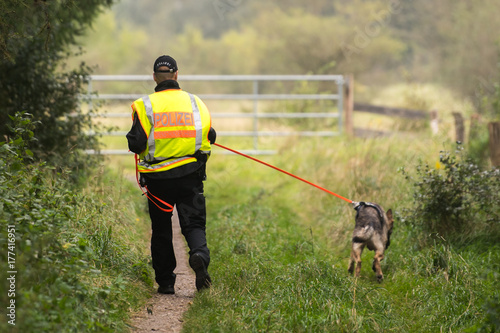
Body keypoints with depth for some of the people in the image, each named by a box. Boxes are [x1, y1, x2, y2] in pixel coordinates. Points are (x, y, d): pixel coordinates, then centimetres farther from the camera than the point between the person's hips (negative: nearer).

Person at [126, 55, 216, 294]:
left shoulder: (145, 105, -4)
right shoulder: (195, 102, 4)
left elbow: (137, 144, -9)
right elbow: (209, 136, 3)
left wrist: (134, 141, 14)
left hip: (158, 178, 0)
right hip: (190, 176, 1)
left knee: (161, 230, 11)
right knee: (194, 223, 3)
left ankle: (165, 282, 13)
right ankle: (199, 254, -28)